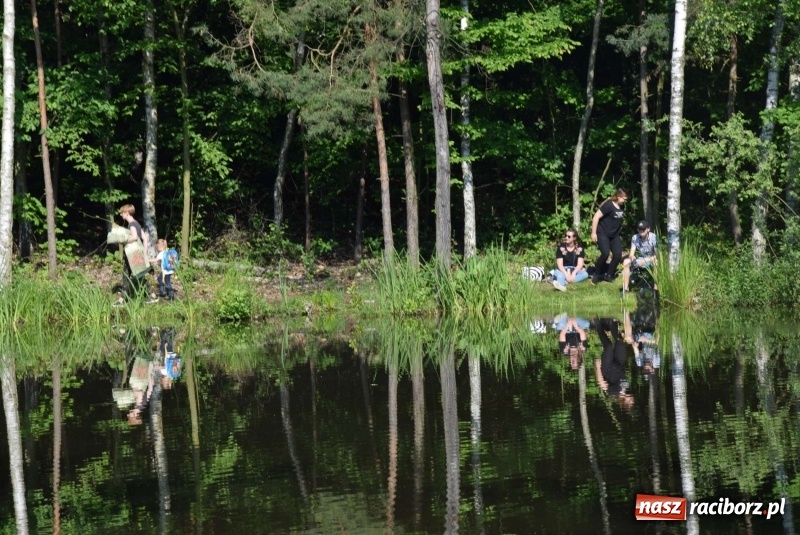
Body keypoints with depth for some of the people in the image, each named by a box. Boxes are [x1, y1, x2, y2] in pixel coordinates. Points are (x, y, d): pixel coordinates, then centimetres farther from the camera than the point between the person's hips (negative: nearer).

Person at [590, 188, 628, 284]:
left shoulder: (621, 207, 4)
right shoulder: (608, 205, -18)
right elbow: (596, 217, -18)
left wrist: (619, 233, 21)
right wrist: (593, 233, -18)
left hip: (614, 235, 7)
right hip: (603, 234, -7)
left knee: (618, 255, -5)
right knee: (605, 253, -22)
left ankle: (608, 275, 10)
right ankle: (596, 274, -3)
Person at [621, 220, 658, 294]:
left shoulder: (653, 237, -15)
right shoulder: (635, 238, -6)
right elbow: (632, 253, -10)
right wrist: (631, 256, -36)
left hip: (650, 259, -3)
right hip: (639, 259, 3)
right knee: (626, 262, -23)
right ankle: (625, 288, -18)